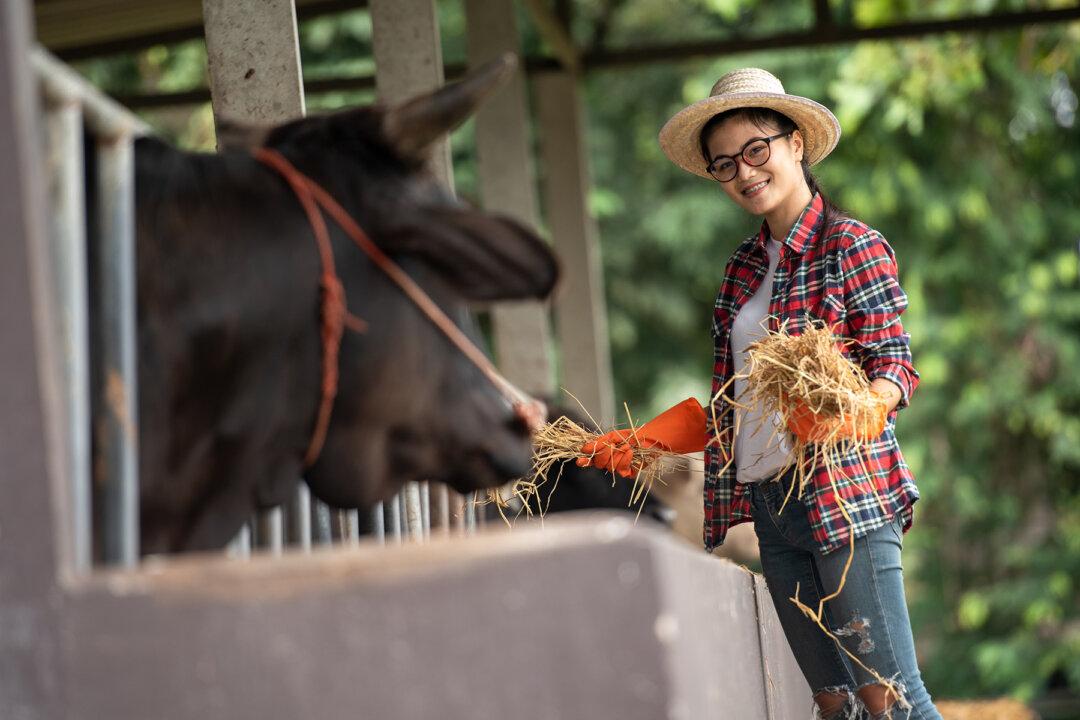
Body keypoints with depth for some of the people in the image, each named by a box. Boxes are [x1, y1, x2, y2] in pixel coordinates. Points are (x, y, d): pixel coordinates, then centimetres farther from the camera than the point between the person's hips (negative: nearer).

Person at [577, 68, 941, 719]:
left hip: (846, 497, -6)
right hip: (771, 508, 7)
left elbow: (895, 368, -10)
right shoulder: (745, 267, 17)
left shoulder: (854, 247, -3)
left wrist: (841, 414, -29)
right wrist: (644, 442, 14)